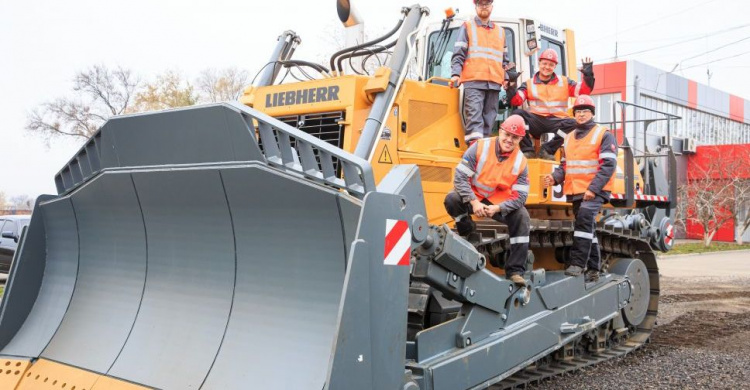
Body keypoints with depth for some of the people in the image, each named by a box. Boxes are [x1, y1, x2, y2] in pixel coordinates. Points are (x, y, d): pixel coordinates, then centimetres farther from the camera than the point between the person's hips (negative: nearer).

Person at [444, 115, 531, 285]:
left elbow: (520, 196, -13)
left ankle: (515, 271, -14)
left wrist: (497, 208, -28)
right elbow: (460, 177, -20)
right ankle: (468, 235, -2)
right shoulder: (480, 147, -18)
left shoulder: (520, 162, -11)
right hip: (473, 197, -1)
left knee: (521, 216, -22)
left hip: (501, 202, 2)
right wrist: (474, 202, -29)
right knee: (452, 199, -31)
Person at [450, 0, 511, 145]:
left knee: (489, 117, 1)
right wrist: (455, 73, -11)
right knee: (474, 115, -15)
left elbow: (504, 59, 29)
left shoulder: (500, 31, 24)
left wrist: (506, 77, 17)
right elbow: (458, 54, 2)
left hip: (494, 82, 5)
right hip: (473, 80, -4)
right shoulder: (467, 27, 11)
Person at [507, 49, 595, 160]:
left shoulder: (564, 82, 16)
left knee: (573, 123, -30)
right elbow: (516, 101, -2)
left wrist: (588, 75, -6)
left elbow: (583, 91, 8)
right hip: (535, 121, 0)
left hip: (556, 121, 1)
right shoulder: (529, 84, 12)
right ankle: (528, 150, -23)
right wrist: (511, 87, -18)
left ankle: (547, 150, -22)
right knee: (518, 113, -28)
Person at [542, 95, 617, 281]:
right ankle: (593, 269, 21)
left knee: (584, 219, -25)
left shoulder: (604, 135, -3)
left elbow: (608, 165, -11)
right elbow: (565, 165, 21)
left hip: (595, 191, -7)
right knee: (588, 228, 12)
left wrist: (593, 189, -21)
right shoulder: (569, 138, 18)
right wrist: (555, 177, -1)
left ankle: (577, 262, -22)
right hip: (575, 192, 7)